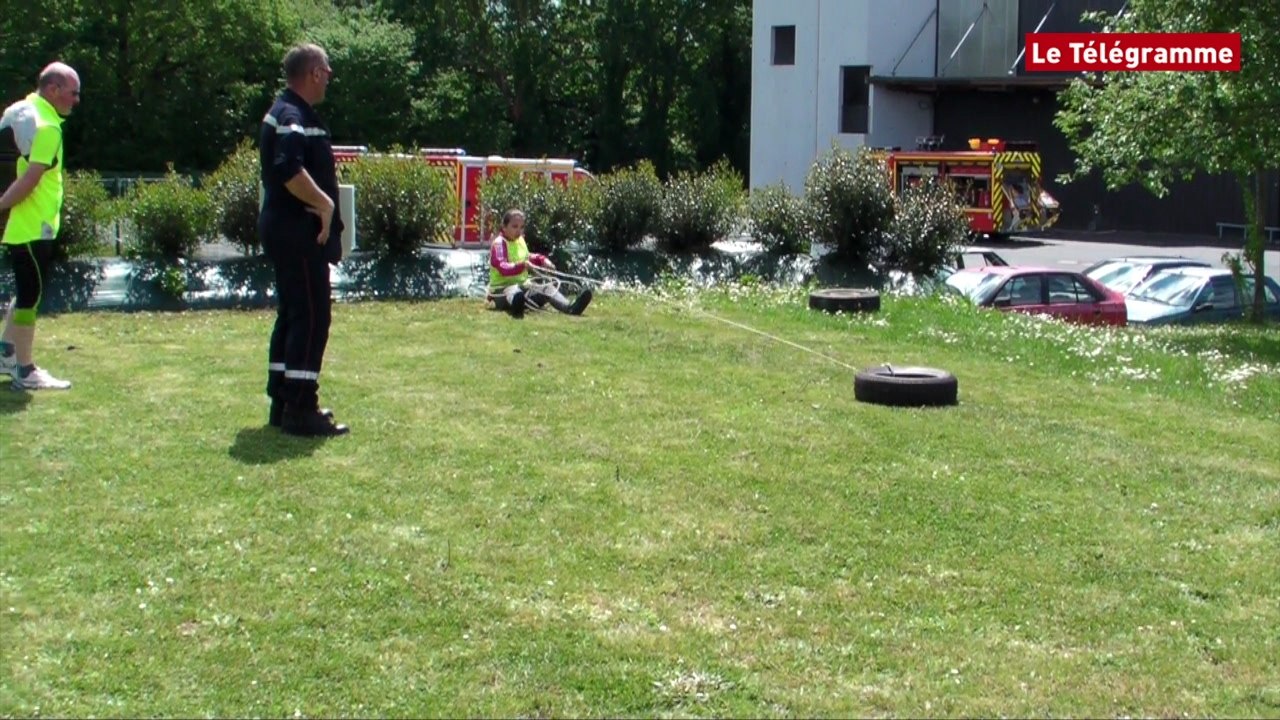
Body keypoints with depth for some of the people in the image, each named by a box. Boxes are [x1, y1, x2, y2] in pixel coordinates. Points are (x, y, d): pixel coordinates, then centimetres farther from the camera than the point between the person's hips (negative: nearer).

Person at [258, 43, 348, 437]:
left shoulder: (287, 113, 17)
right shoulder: (293, 117, -16)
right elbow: (289, 170, -31)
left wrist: (321, 205, 14)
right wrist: (324, 204, -22)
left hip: (286, 229, 11)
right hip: (298, 231, -11)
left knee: (292, 314, 15)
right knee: (311, 316, -9)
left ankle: (283, 402, 22)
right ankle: (300, 410, -7)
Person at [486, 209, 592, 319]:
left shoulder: (520, 240, 17)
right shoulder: (499, 243, -10)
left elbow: (527, 257, 35)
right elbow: (502, 267, -25)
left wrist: (542, 259, 15)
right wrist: (521, 265, -42)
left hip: (522, 285, 9)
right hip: (502, 288, -9)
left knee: (547, 290, -15)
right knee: (514, 292, -42)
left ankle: (569, 307, -44)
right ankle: (516, 306, -82)